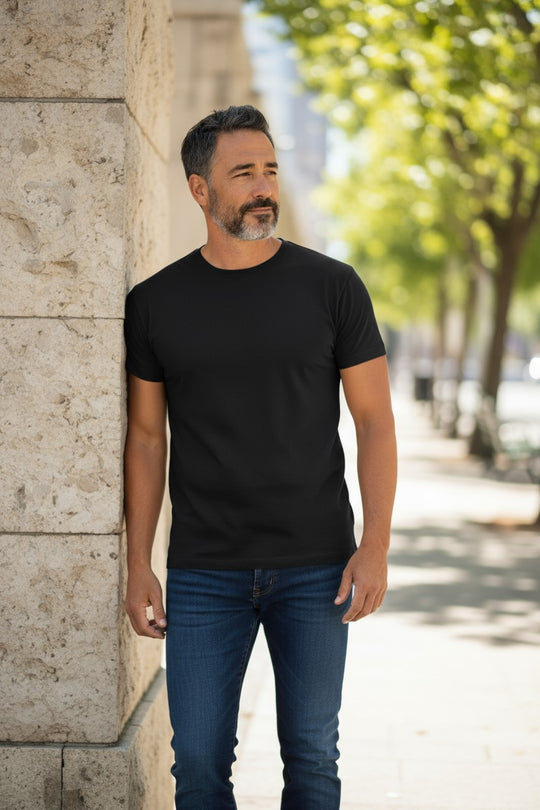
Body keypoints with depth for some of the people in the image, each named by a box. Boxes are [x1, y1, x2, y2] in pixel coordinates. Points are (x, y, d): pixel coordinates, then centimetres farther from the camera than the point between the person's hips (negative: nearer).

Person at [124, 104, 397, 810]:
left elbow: (375, 419, 0)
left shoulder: (331, 287, -1)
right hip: (204, 574, 1)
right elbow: (147, 436, 7)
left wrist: (376, 546, -8)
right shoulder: (156, 303, 3)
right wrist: (138, 564, 2)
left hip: (317, 567, 0)